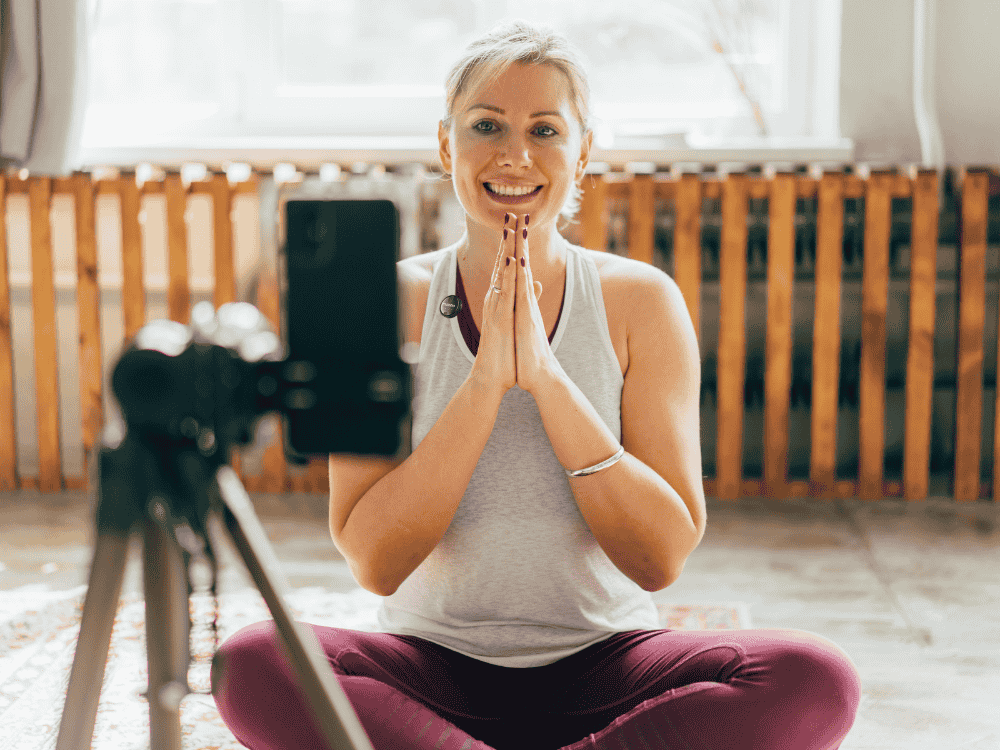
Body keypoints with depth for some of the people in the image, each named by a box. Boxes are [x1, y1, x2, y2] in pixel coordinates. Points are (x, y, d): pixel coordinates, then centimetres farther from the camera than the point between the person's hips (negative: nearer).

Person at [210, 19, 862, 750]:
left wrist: (546, 376, -17)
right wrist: (484, 382, -19)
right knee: (249, 662, -30)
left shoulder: (642, 301, 0)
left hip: (601, 671, 1)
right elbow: (374, 563, -9)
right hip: (435, 670, 0)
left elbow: (662, 559, -8)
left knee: (817, 677, -27)